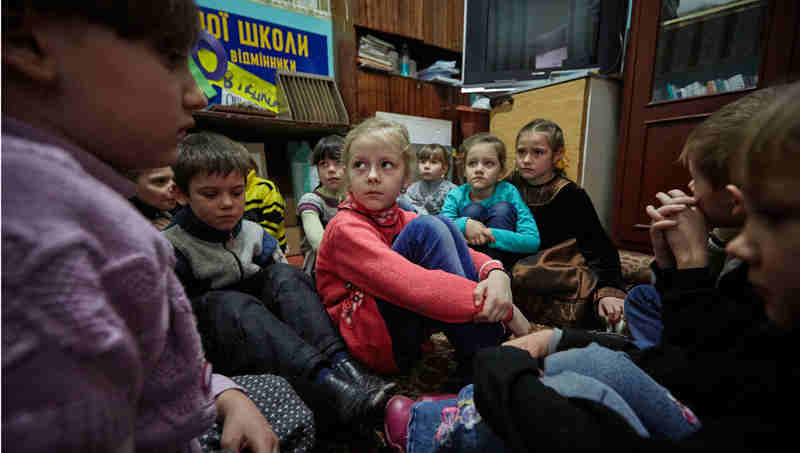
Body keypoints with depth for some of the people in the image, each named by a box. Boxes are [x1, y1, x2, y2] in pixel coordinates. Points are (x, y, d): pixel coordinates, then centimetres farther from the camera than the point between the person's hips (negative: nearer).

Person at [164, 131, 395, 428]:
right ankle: (325, 382, -50)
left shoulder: (254, 234, 6)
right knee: (232, 304, -35)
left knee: (285, 275, -21)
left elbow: (285, 282, 11)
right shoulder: (172, 248, -8)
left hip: (263, 320, 4)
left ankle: (341, 363, -35)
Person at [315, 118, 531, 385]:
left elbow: (462, 253, -1)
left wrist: (496, 274, -23)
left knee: (444, 224, -9)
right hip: (373, 341, -7)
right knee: (427, 230, -24)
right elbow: (416, 287, -31)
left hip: (410, 332, 7)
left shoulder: (402, 220, 8)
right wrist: (504, 310, -29)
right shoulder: (346, 228, -17)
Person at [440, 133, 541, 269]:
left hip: (503, 259, 0)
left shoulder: (509, 192, -12)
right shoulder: (456, 195, -7)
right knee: (473, 210, -19)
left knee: (502, 209, -20)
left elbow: (533, 241, -21)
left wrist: (489, 234, -32)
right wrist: (464, 224, -37)